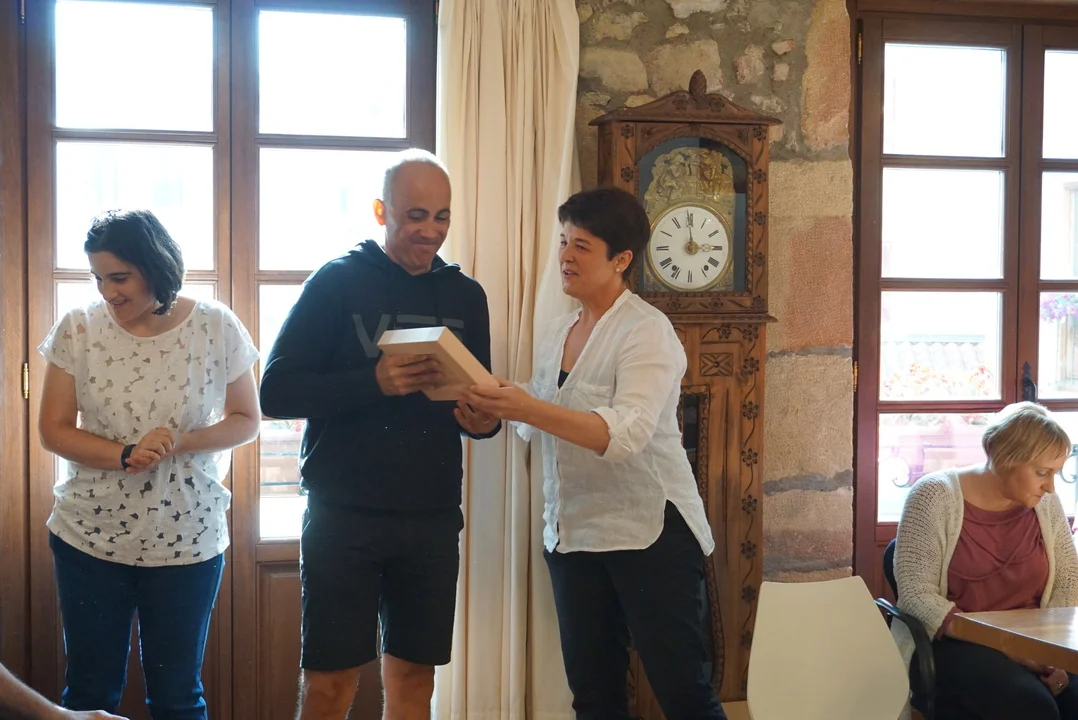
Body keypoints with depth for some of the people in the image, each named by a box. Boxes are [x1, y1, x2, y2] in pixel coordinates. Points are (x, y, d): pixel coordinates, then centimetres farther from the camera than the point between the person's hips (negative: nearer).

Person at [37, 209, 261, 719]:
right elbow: (53, 429, -2)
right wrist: (124, 456, -19)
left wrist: (181, 442, -18)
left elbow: (247, 421, 1)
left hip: (187, 539, -1)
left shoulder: (216, 327, -7)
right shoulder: (77, 329, -5)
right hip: (89, 537, 1)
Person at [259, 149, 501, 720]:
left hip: (431, 521, 4)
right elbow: (276, 392, -9)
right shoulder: (338, 282, -3)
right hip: (344, 518, -3)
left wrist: (482, 419, -7)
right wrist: (374, 381, -22)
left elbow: (480, 399, 17)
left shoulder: (465, 296, 9)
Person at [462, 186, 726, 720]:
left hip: (649, 533, -7)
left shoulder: (646, 331, -13)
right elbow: (541, 421, 14)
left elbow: (626, 434, -27)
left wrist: (530, 409, -35)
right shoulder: (560, 331, 11)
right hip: (571, 535, 7)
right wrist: (496, 402, -4)